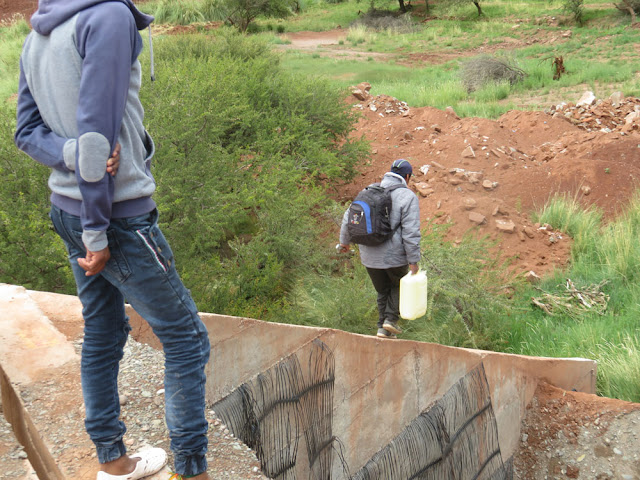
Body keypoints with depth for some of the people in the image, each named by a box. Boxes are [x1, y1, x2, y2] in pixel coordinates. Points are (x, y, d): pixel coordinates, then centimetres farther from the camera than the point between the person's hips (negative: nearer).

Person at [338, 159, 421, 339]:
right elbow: (411, 232, -16)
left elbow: (349, 217, 14)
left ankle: (382, 327, 18)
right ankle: (391, 319, 12)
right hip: (394, 256, -4)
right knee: (399, 285, 23)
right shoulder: (407, 197, -10)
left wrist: (345, 241, 28)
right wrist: (413, 261, -12)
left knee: (383, 290, 22)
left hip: (369, 256, 4)